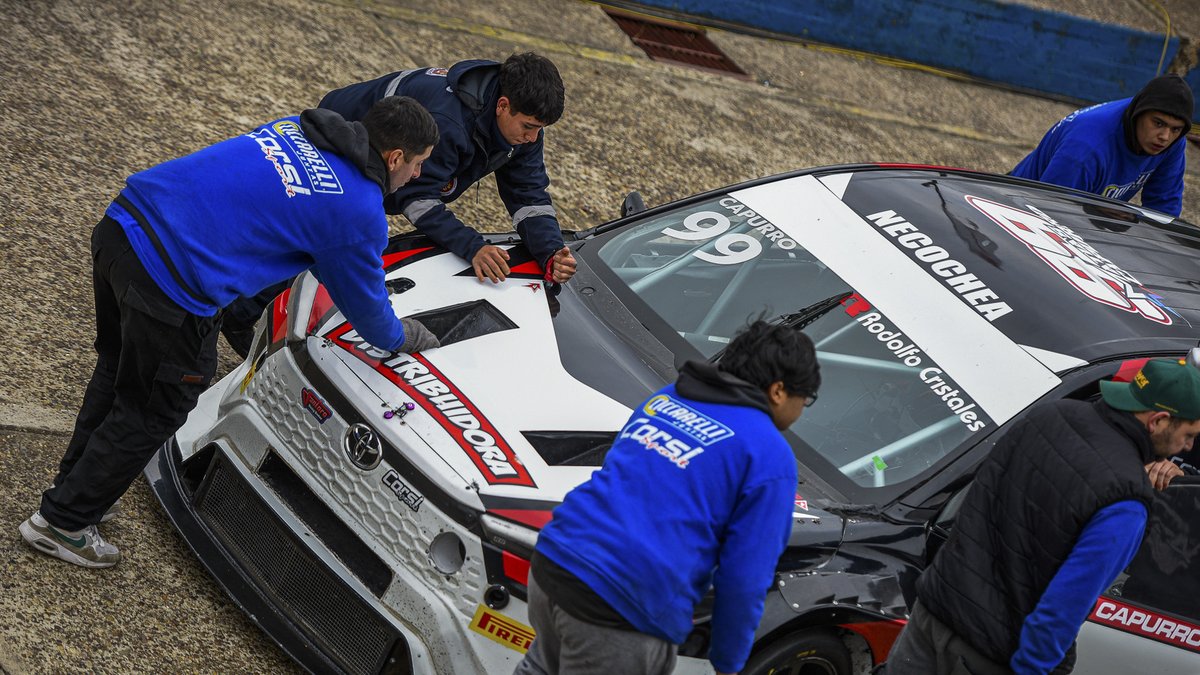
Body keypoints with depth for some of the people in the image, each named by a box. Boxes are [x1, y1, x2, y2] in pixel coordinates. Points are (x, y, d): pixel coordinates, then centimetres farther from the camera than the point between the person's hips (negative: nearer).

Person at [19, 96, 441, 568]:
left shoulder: (294, 128, 16)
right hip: (170, 288, -8)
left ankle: (76, 487, 48)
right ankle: (62, 522, 27)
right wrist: (410, 338, 29)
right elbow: (367, 312, 7)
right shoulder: (360, 213, -6)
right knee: (151, 412, 14)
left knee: (118, 369, 30)